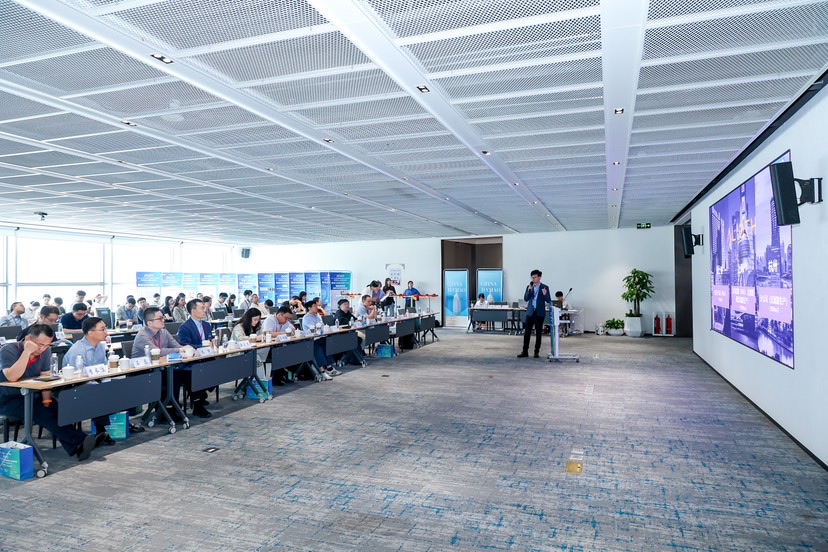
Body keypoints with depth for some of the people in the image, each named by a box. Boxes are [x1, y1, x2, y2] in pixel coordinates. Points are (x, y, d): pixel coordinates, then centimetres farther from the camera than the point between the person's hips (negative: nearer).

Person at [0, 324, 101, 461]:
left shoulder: (45, 351, -1)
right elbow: (12, 377, -32)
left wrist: (46, 401, -12)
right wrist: (27, 352, -33)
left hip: (32, 396, 5)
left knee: (56, 409, -23)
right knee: (40, 412, -31)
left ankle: (75, 448, -31)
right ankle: (79, 442, -38)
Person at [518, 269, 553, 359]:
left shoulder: (545, 287, -1)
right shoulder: (529, 287, 8)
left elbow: (549, 301, -3)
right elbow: (525, 299, 1)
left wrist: (545, 295, -23)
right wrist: (529, 290, -13)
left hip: (540, 313, -2)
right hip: (530, 312, 2)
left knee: (538, 333, 3)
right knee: (527, 332, 1)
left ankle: (537, 352, 11)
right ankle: (525, 351, 6)